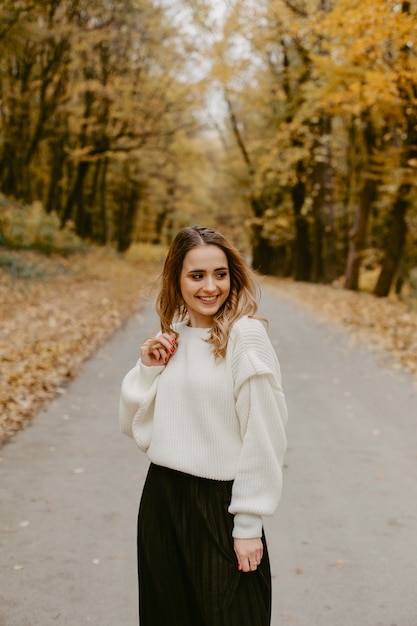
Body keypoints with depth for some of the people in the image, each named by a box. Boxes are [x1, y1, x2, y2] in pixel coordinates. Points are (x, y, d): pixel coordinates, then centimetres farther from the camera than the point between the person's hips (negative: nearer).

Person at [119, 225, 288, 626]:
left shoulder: (245, 335, -13)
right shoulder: (170, 337, 5)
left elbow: (262, 437, -13)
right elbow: (135, 427, 9)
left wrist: (248, 525, -13)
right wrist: (148, 369, -6)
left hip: (220, 502, -6)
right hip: (162, 498, 6)